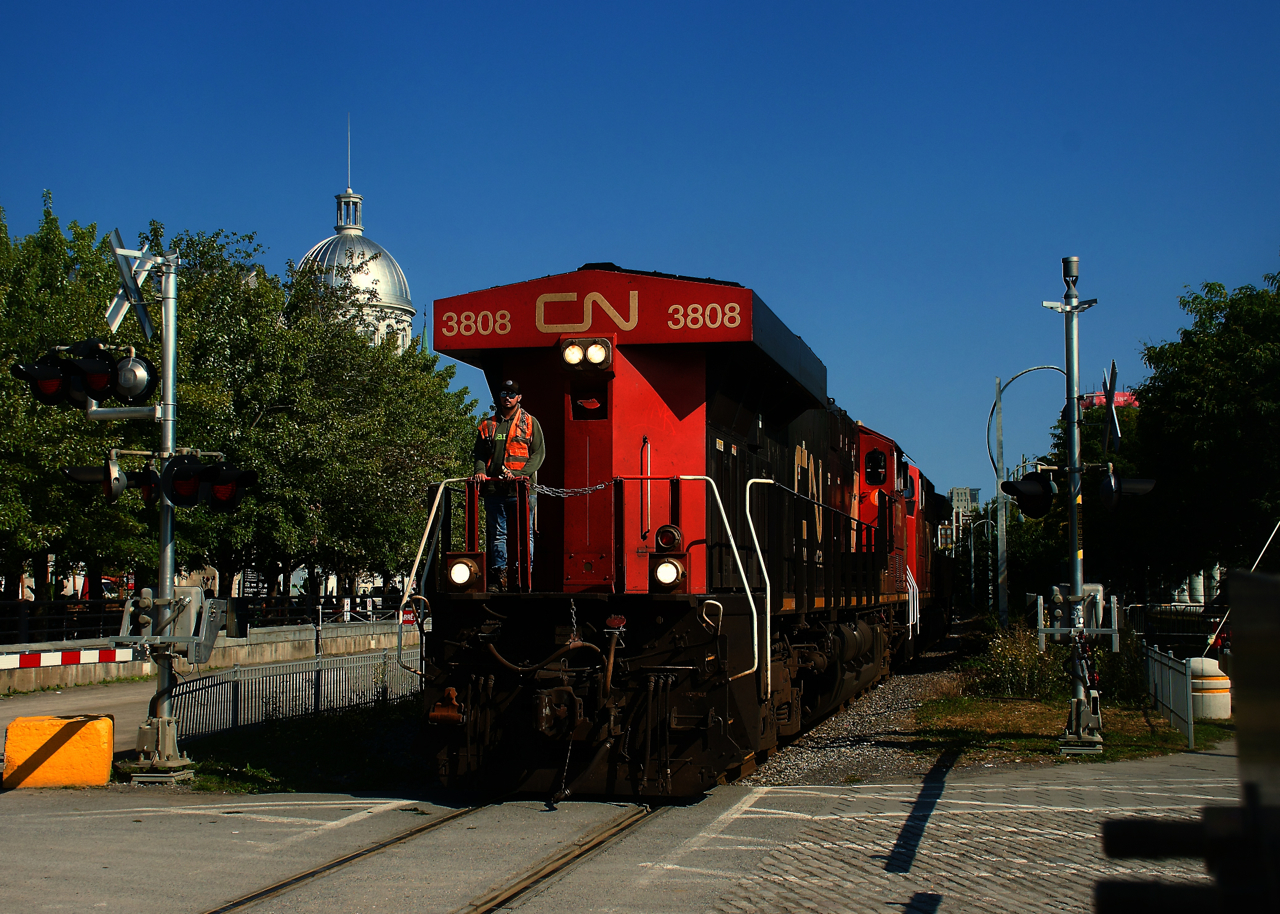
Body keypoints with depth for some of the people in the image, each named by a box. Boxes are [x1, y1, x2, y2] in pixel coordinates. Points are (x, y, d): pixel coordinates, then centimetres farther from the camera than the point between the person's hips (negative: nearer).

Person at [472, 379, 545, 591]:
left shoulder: (529, 423, 7)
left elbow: (539, 452, 0)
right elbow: (480, 454, 17)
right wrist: (480, 471, -5)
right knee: (496, 534, 4)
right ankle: (498, 578, 7)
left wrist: (521, 474, -13)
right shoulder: (488, 425, 16)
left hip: (522, 488, -3)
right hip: (494, 489, 3)